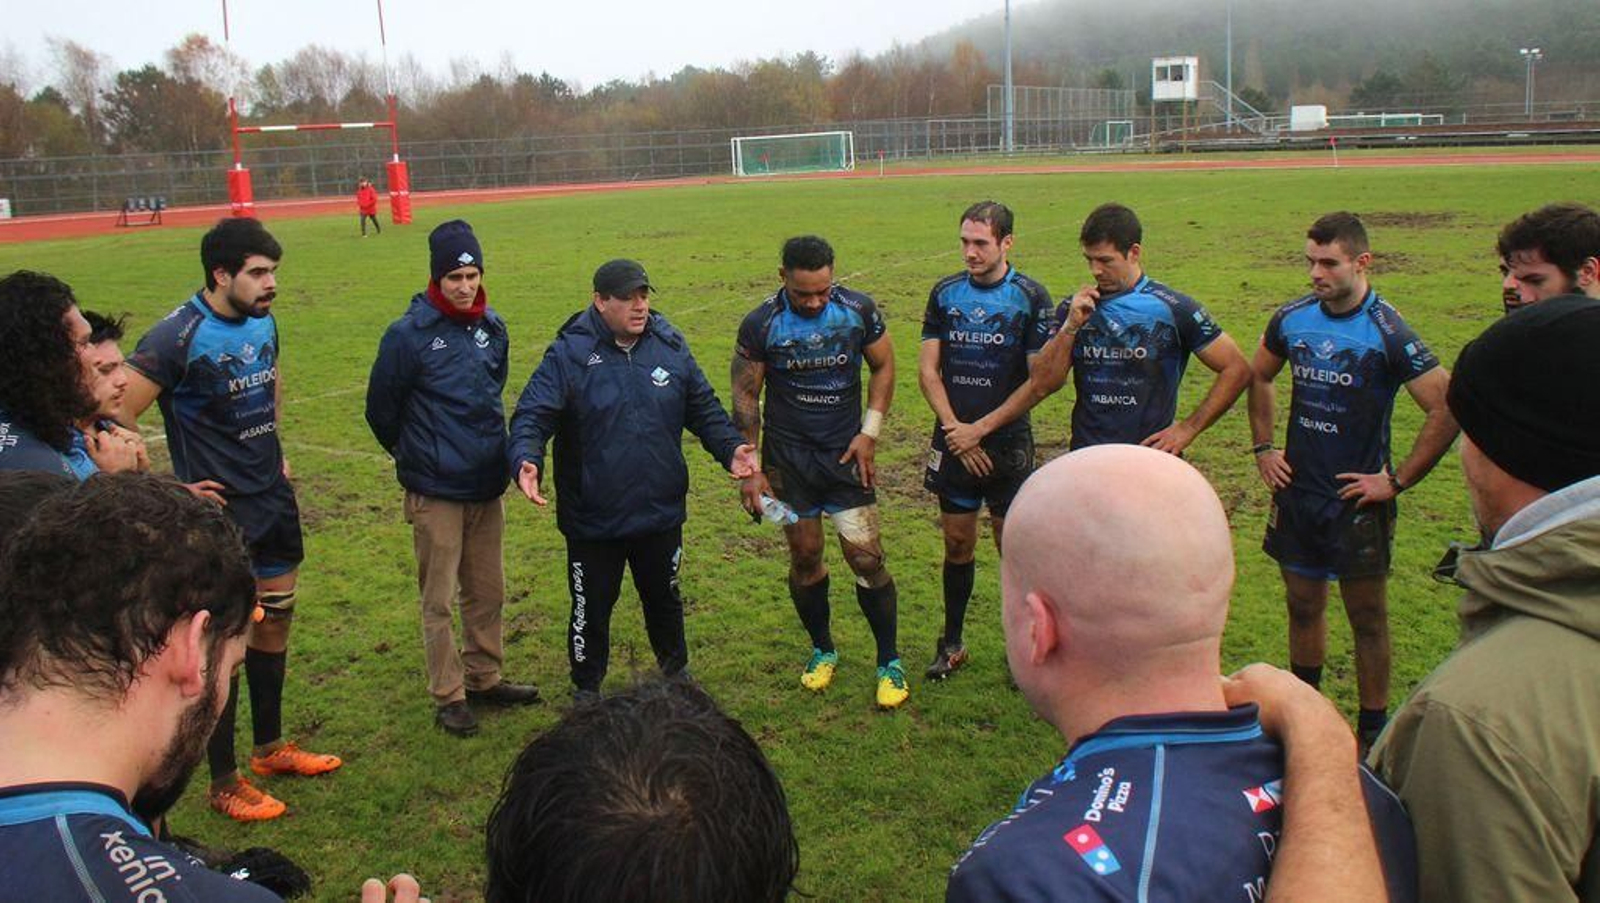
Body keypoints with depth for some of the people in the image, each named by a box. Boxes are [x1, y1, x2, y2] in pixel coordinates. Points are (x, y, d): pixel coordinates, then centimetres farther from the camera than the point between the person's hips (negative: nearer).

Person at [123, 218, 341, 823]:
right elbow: (115, 419, -22)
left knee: (275, 621, 17)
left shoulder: (263, 321, 5)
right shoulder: (179, 336, -19)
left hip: (274, 500, 8)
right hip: (221, 512, -8)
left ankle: (270, 748, 34)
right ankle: (224, 784, 13)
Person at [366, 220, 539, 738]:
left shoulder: (493, 327, 5)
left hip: (487, 486, 6)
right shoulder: (409, 334, -12)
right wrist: (416, 458, 10)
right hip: (435, 492, -5)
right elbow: (381, 410, -2)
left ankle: (484, 679, 30)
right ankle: (448, 697, 15)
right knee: (440, 601, 3)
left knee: (488, 592, 15)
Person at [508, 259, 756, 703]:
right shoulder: (568, 354, -12)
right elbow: (532, 415, -14)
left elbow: (704, 407, 9)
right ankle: (587, 690, 36)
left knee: (664, 599, 23)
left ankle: (676, 673, 48)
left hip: (662, 512, 3)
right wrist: (526, 459, -33)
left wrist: (730, 447, -5)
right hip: (592, 518, -3)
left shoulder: (670, 345, 0)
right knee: (592, 608, 13)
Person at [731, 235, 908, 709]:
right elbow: (745, 396, -2)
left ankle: (889, 661, 13)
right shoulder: (760, 325, -9)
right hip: (788, 456, 0)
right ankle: (822, 648, 31)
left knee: (867, 558, -4)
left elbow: (883, 367, 7)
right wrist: (750, 470, -4)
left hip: (846, 455, 0)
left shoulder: (859, 310, -7)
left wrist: (869, 433, -2)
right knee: (805, 557, 8)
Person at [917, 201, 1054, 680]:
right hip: (953, 442, 3)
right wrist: (955, 429, -8)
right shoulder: (945, 292, 4)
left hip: (1008, 444, -3)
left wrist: (980, 429, -11)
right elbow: (928, 371, 3)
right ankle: (952, 643, 24)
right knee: (958, 545, 11)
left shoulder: (1031, 297, -6)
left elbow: (1040, 380, -10)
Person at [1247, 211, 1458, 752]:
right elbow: (1259, 378, 19)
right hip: (1296, 491, 5)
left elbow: (1446, 411, -17)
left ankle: (1372, 729, 20)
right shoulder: (1293, 318, 0)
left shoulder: (1387, 333, -15)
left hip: (1357, 498, -4)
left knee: (1367, 616, 7)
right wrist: (1263, 448, 11)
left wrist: (1397, 481, -15)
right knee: (1303, 606, 17)